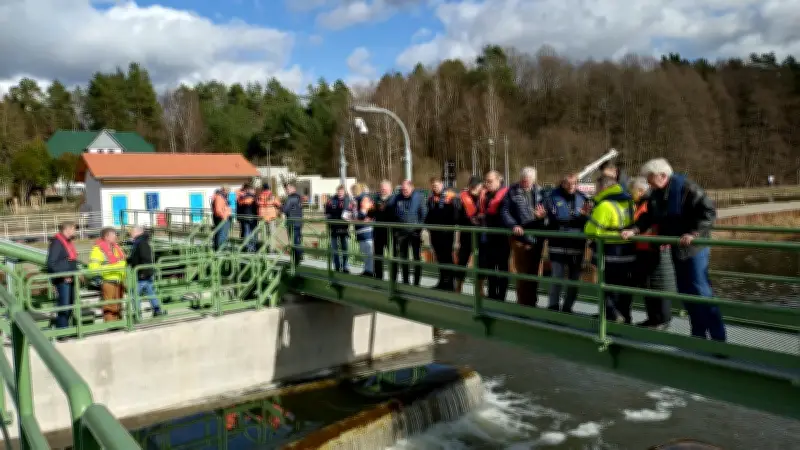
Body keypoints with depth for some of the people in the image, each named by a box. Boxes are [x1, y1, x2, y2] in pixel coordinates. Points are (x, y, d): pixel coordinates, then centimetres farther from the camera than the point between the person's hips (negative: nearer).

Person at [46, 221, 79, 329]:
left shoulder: (69, 242, 16)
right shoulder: (56, 242, -12)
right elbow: (51, 263, -18)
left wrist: (77, 272, 13)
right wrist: (63, 276, -19)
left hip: (70, 279, 9)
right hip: (62, 280, -9)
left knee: (70, 305, 13)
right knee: (64, 306, -8)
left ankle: (63, 328, 22)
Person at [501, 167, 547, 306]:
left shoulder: (539, 192, 7)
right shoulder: (512, 192, 0)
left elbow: (546, 209, 11)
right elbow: (505, 211, -3)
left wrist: (543, 214, -12)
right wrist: (513, 225, -17)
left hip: (537, 237, 3)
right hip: (520, 237, -3)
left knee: (534, 272, 12)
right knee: (522, 272, -2)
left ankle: (532, 302, 24)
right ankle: (523, 303, 8)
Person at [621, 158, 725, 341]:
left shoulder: (686, 187, -18)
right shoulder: (656, 194, 6)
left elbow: (709, 212, -21)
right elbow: (649, 216, 10)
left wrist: (694, 234, -30)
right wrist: (634, 230, -7)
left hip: (694, 248, -8)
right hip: (677, 248, 8)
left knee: (701, 291, -9)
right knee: (686, 292, 12)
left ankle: (718, 338, -1)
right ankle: (699, 335, 23)